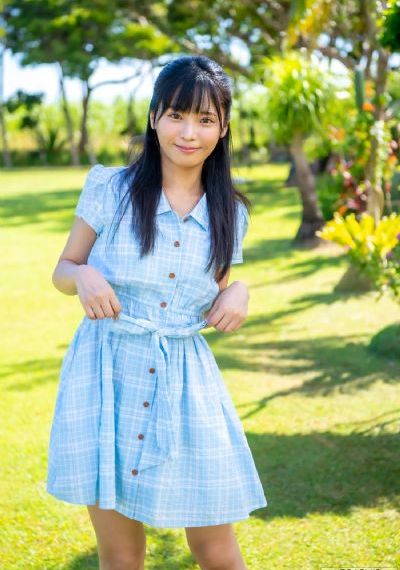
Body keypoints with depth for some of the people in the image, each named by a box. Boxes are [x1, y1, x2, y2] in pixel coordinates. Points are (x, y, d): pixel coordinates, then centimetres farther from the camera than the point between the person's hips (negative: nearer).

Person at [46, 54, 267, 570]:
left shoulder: (230, 212, 6)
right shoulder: (109, 188, -3)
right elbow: (62, 270, 6)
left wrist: (239, 292, -6)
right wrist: (84, 276, -17)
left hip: (187, 381, 2)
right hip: (107, 376, -2)